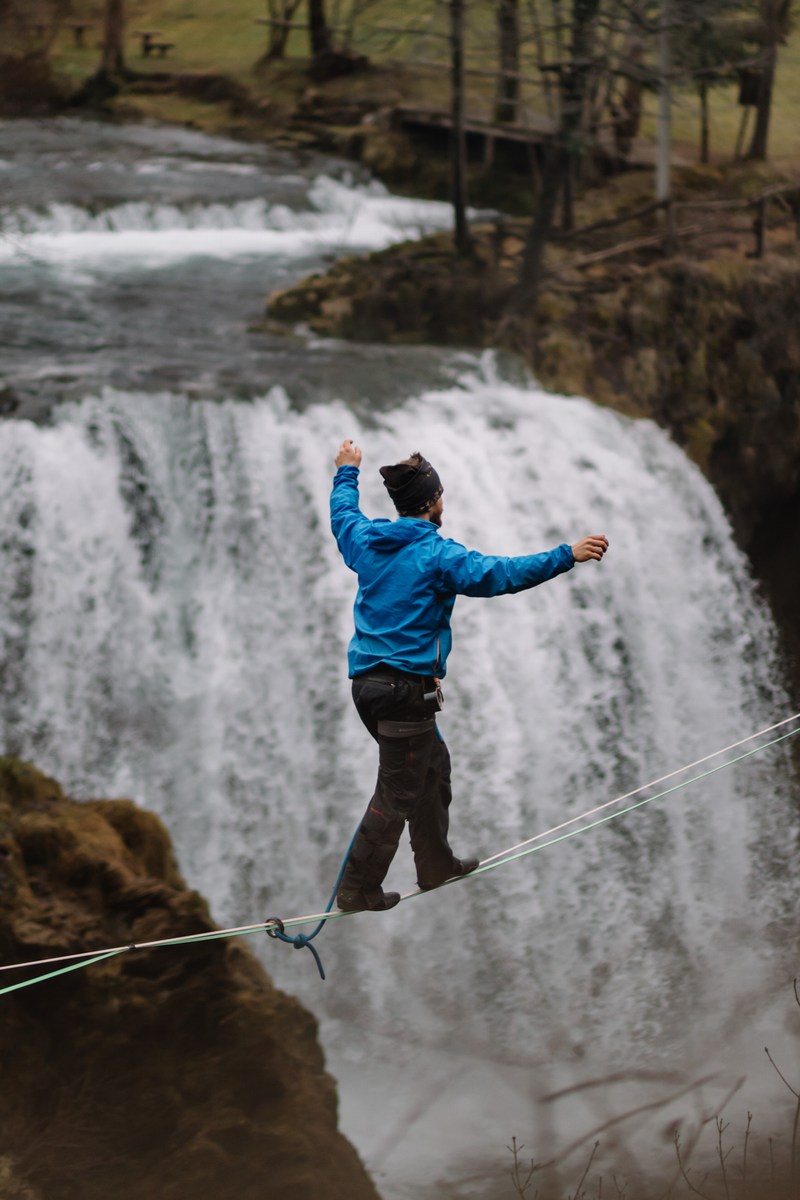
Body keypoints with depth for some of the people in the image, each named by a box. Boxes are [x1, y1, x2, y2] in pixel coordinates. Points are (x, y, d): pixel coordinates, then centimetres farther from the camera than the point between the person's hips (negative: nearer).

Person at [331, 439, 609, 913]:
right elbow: (501, 574, -26)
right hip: (406, 688, -9)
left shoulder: (366, 540, 7)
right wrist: (567, 555, -25)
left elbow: (343, 513, 31)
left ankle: (437, 864, 34)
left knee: (432, 765, 24)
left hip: (367, 680, 9)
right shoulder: (436, 553, -15)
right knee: (397, 792, 0)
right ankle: (358, 889, 4)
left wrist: (347, 472, 49)